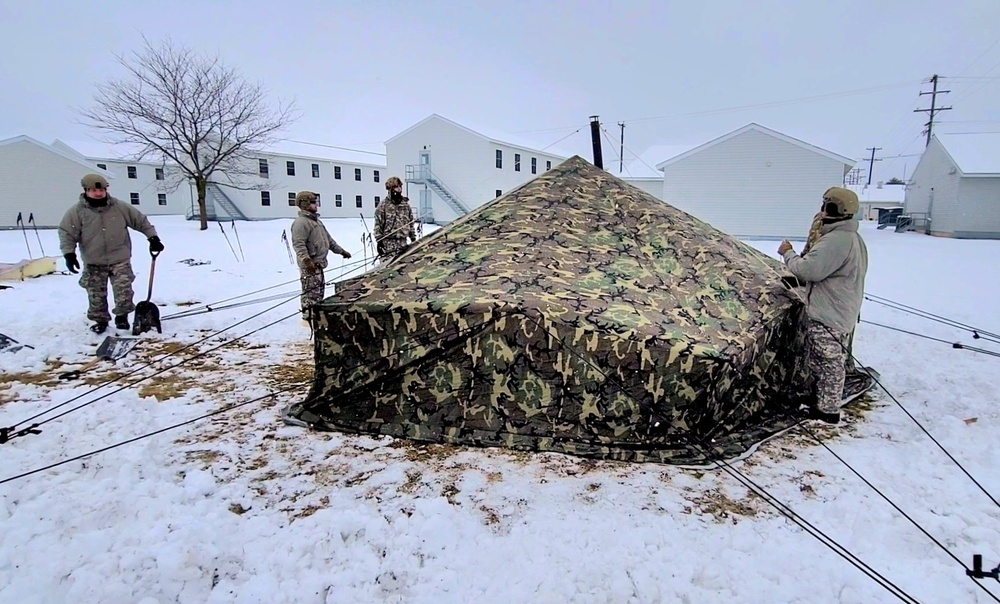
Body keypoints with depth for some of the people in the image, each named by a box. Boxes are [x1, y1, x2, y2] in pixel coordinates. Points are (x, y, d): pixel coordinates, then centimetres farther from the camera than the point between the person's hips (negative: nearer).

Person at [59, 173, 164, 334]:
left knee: (124, 291, -3)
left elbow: (141, 221, 4)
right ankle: (100, 320, 23)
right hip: (94, 263, 0)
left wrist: (153, 238, -1)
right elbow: (66, 233, -3)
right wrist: (69, 253, -14)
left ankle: (122, 316, 16)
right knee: (96, 294, 7)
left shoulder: (120, 207, -3)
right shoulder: (77, 211, -5)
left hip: (120, 260, 0)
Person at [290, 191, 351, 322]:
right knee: (311, 293, -8)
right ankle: (308, 318, -2)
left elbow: (328, 239, 28)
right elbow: (298, 244, -23)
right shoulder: (301, 222, -13)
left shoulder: (316, 221, 20)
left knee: (319, 292, 16)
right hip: (310, 266, -10)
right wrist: (306, 260, -33)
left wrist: (341, 251, 27)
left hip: (319, 264, 10)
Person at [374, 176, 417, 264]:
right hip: (388, 242, -4)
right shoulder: (383, 206, -3)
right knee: (388, 263, -10)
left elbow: (411, 223, 16)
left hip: (403, 241, 5)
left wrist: (413, 238, 14)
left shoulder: (406, 205, 11)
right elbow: (378, 224, -5)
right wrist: (378, 240, -10)